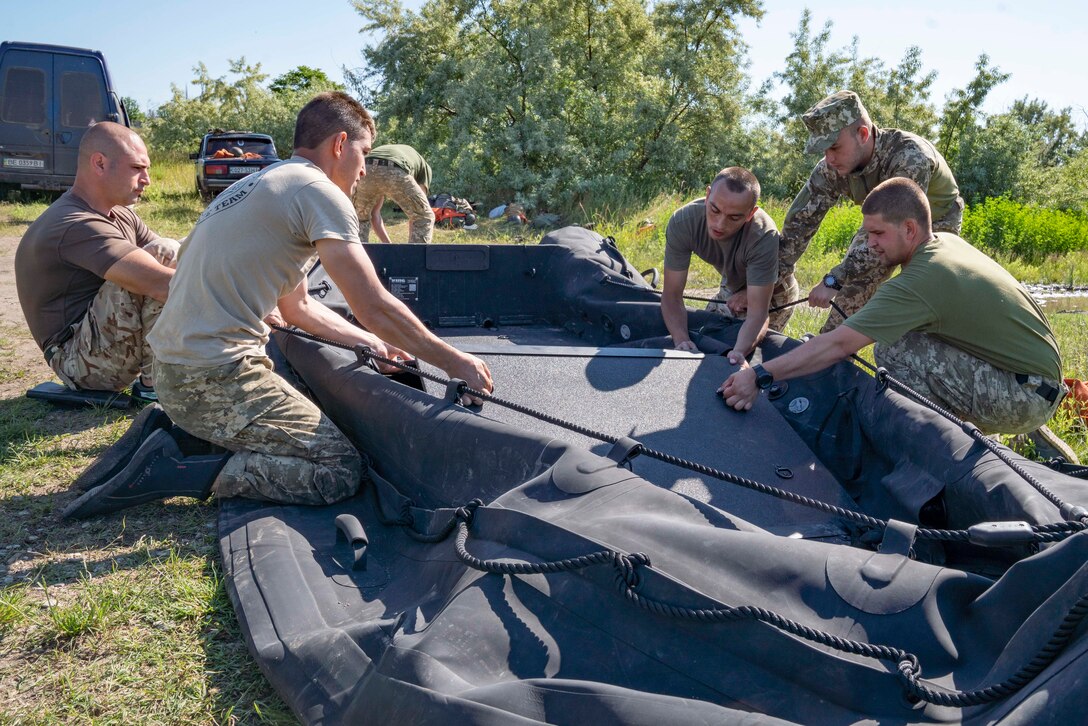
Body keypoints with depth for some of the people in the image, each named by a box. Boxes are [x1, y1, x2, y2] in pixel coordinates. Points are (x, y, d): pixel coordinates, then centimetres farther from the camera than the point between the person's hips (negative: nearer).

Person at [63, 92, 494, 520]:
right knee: (342, 470, -9)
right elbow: (374, 307, -14)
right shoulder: (319, 191, -9)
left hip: (173, 369, 10)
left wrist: (373, 343, 25)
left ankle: (171, 435, 12)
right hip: (216, 379, -10)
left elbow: (297, 307, 26)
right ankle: (175, 471, -11)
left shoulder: (262, 183, 22)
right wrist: (455, 362, -4)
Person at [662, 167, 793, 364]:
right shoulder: (682, 222, -33)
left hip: (772, 294, -3)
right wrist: (681, 339, -45)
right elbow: (672, 294, -28)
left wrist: (739, 352, -60)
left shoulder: (765, 237, -41)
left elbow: (757, 313, -41)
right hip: (732, 286, 3)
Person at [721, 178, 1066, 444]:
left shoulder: (918, 282, -24)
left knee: (894, 348, -20)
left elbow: (837, 345, -26)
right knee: (894, 330, 10)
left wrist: (760, 377, -23)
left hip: (1026, 397, -9)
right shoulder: (949, 241, 2)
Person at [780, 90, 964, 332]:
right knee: (851, 294, -4)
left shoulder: (910, 157, -41)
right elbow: (801, 221, -16)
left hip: (934, 223, -4)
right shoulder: (831, 168, -24)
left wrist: (834, 281, -47)